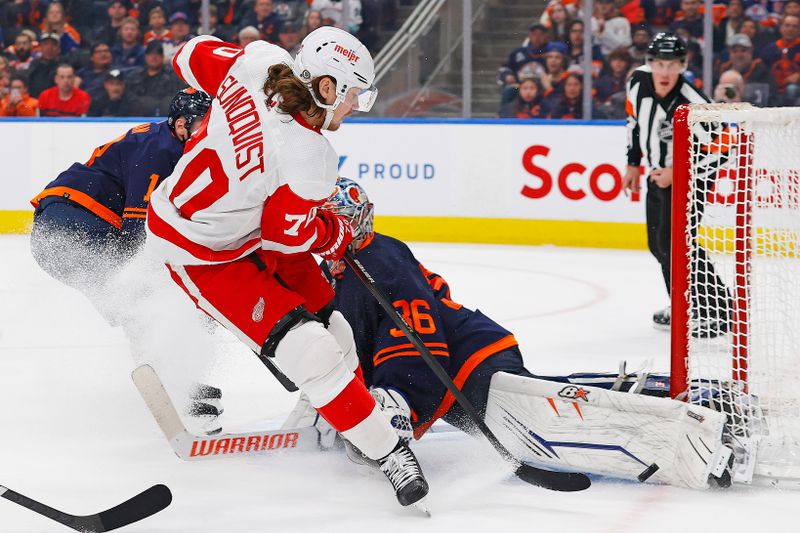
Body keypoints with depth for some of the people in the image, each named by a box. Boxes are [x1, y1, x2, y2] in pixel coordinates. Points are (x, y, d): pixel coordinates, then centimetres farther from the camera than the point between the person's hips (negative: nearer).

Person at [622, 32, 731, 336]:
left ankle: (718, 313, -15)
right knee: (658, 243, 16)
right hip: (658, 174, 8)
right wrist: (633, 165, 15)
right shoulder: (639, 82, -10)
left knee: (674, 242, -19)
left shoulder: (693, 106, -30)